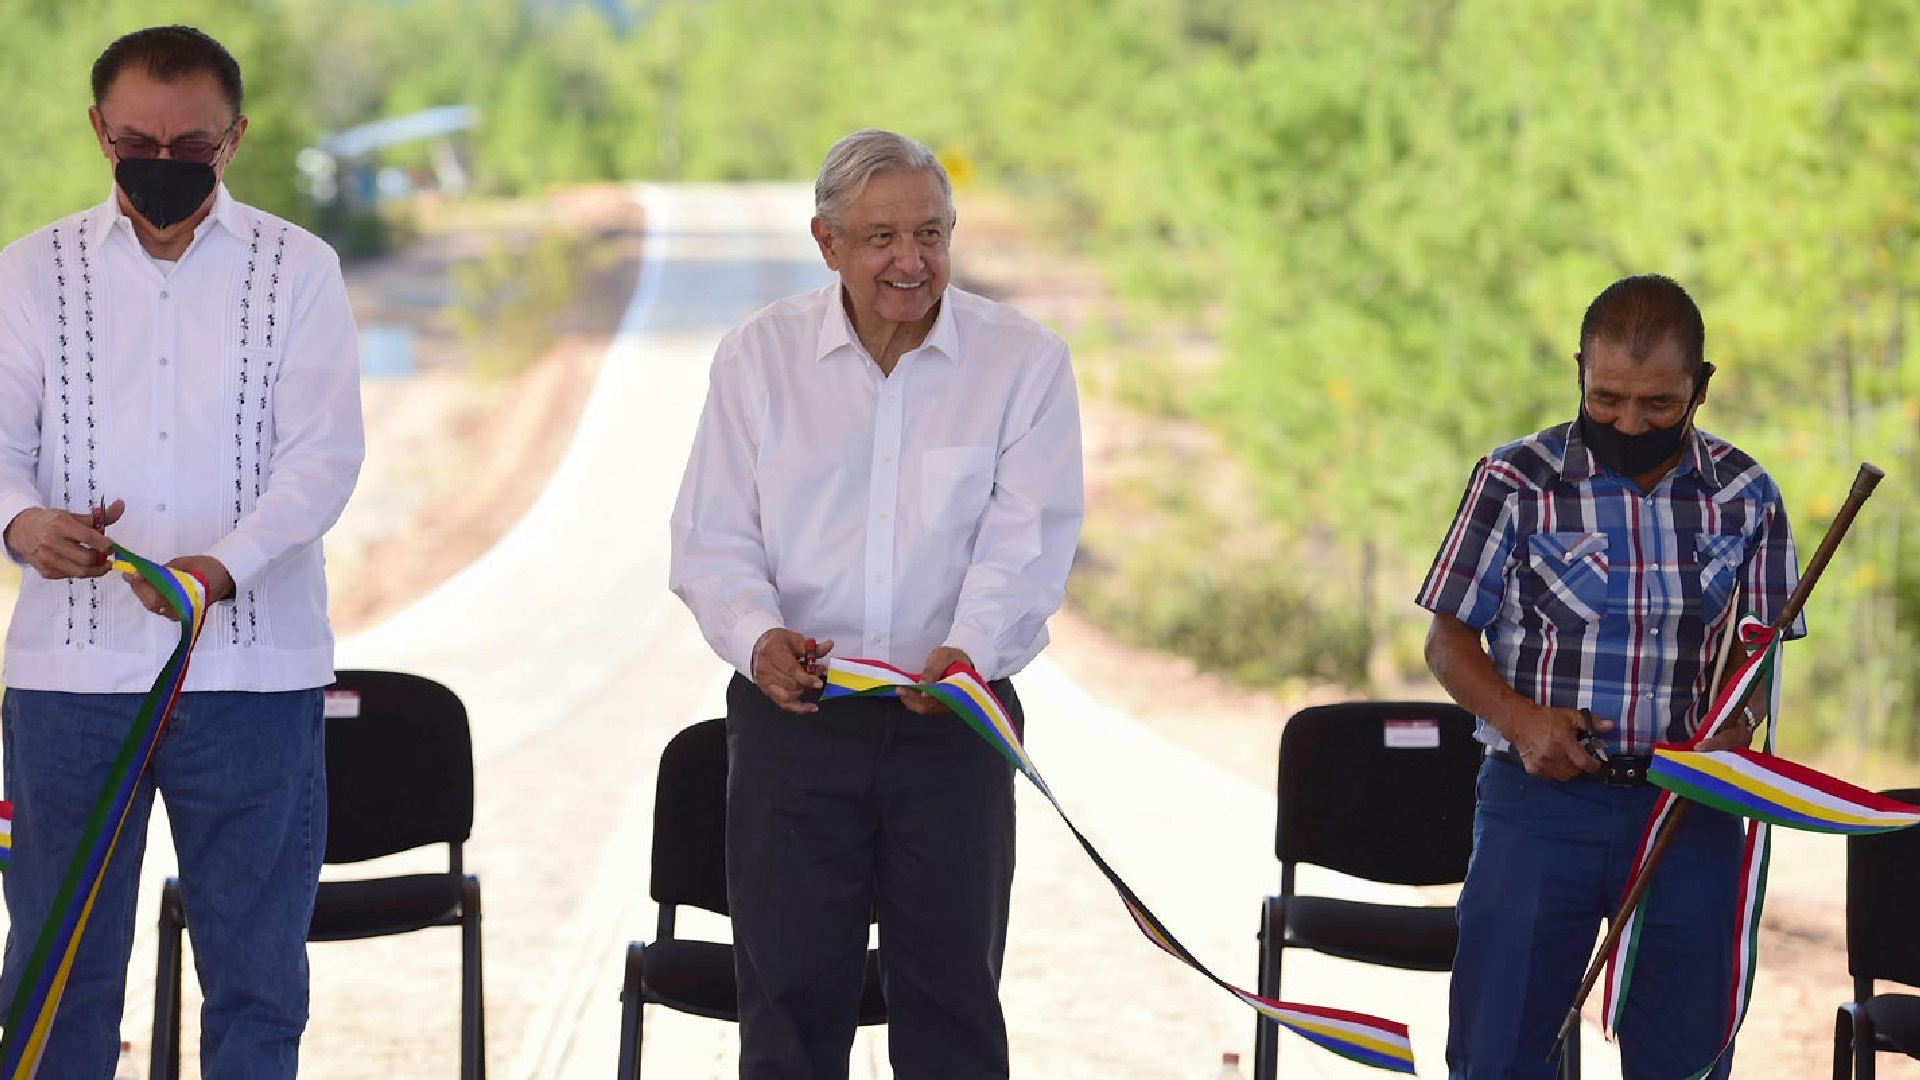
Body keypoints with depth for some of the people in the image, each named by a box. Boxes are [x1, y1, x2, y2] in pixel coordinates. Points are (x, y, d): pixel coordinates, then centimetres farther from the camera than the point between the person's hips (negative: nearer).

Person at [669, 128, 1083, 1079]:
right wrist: (758, 636, -20)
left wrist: (969, 649, -27)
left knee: (952, 995, 3)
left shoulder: (1024, 362, 1)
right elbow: (713, 538, 1)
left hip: (953, 721, -1)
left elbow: (1026, 538, -8)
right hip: (792, 716, 1)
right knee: (790, 991, 2)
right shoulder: (758, 357, 5)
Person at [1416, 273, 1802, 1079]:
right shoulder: (1515, 483, -2)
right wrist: (1520, 720, -15)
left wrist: (1730, 734, -13)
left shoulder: (1746, 497, 4)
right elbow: (1448, 642, 3)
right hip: (1540, 796, -2)